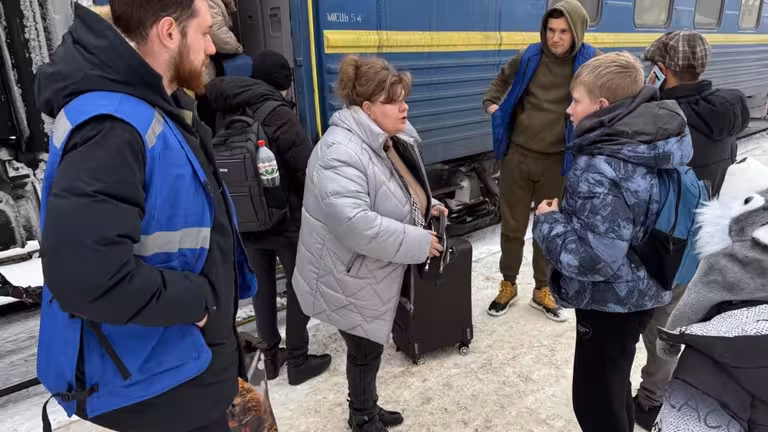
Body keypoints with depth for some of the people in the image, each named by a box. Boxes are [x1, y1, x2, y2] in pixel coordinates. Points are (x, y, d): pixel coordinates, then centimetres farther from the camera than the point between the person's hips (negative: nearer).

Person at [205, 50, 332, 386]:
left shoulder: (229, 113, 3)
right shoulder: (278, 115, -16)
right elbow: (308, 167, -19)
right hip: (286, 219, -6)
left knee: (262, 287, 17)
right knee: (299, 287, 9)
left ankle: (270, 357, 30)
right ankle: (298, 362, 18)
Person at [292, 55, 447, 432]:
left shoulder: (393, 139, 4)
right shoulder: (341, 152, -28)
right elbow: (355, 224, -39)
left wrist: (425, 204, 5)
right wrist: (418, 242, -29)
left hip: (374, 272, 9)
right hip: (349, 278, -9)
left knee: (371, 346, 23)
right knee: (366, 349, 9)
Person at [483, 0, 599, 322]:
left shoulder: (589, 63, -7)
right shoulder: (530, 57, -1)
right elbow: (503, 78, 19)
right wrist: (491, 102, 5)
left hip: (557, 162, -1)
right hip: (517, 155, 1)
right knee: (512, 226, 11)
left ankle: (542, 290, 32)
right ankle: (508, 286, 30)